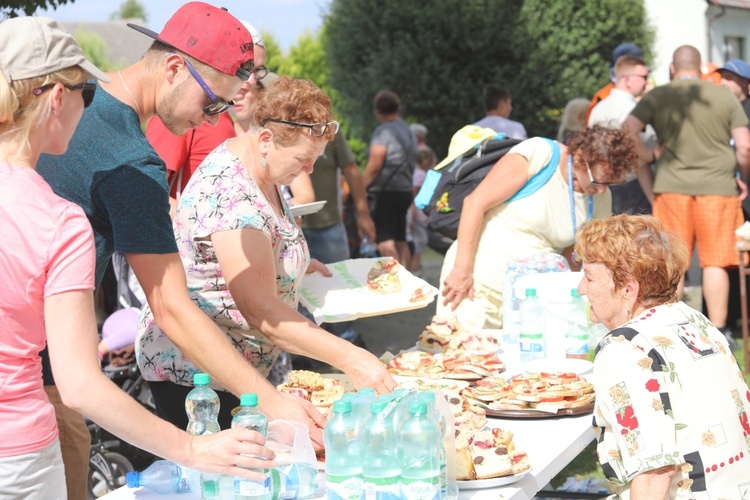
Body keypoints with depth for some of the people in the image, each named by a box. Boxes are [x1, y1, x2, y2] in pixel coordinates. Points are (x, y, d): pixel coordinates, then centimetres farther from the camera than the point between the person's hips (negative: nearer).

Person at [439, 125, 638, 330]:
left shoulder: (600, 199, 0)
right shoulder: (538, 154, -16)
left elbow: (573, 254, 10)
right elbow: (475, 202, -15)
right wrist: (462, 270, -16)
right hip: (478, 280, -4)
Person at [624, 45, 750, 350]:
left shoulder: (657, 97, 3)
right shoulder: (725, 97, 4)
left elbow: (628, 132, -8)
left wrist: (648, 158, 6)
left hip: (671, 187, 0)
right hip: (718, 187, 0)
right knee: (715, 262, 4)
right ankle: (718, 331, 5)